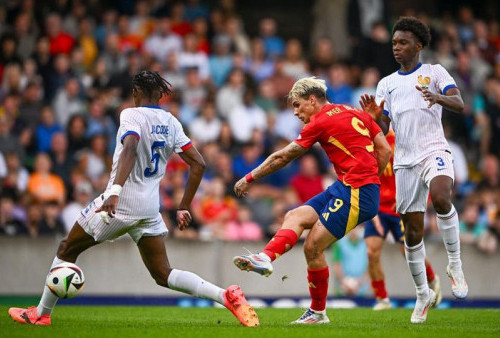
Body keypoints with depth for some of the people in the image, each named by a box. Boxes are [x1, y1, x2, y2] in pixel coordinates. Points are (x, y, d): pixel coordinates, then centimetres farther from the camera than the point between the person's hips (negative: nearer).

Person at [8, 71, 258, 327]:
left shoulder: (132, 115, -10)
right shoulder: (171, 123, 9)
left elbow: (130, 148, -30)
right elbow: (198, 164, 8)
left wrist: (115, 191, -40)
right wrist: (184, 208, 14)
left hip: (120, 201, -6)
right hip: (150, 207, 6)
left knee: (67, 250, 14)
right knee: (164, 275, 8)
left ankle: (41, 313, 20)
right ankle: (227, 296, -10)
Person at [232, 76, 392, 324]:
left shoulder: (321, 122, -5)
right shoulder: (355, 113, 17)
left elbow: (282, 157, 3)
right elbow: (384, 150, 14)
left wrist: (249, 178, 13)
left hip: (355, 192, -9)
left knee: (313, 247, -9)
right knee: (295, 216, 3)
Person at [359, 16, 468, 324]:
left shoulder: (434, 72, 5)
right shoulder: (386, 84, 17)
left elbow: (460, 105, -9)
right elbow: (382, 130, 14)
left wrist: (438, 97, -30)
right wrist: (374, 117, -9)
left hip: (434, 151, -4)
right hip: (405, 160, 4)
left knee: (441, 197, -34)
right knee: (412, 230, 3)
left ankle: (455, 264, -17)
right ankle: (423, 294, 17)